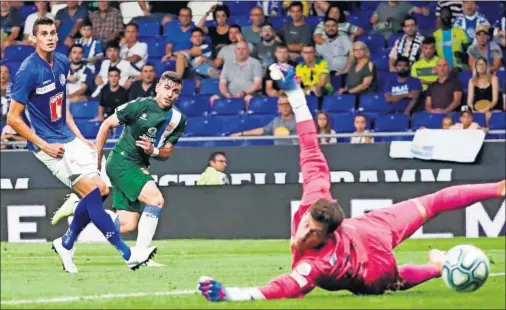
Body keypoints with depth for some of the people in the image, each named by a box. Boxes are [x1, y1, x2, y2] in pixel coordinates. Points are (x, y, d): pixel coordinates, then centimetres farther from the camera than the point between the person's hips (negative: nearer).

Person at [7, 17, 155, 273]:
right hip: (49, 145, -8)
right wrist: (44, 146, -16)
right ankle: (127, 254, -14)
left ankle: (66, 243, 22)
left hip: (69, 139, 8)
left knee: (101, 190, 4)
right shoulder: (28, 71, -18)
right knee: (91, 191, -15)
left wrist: (79, 136, 13)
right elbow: (13, 119, -15)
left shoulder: (62, 63, 5)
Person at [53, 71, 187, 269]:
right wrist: (96, 157, -2)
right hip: (121, 161, -7)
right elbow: (107, 125, -3)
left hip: (140, 167, 7)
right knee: (156, 199, -25)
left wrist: (153, 151, -13)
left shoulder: (178, 120, 4)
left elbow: (167, 153, 10)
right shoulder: (140, 106, -13)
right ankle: (141, 254, -21)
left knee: (127, 226, 1)